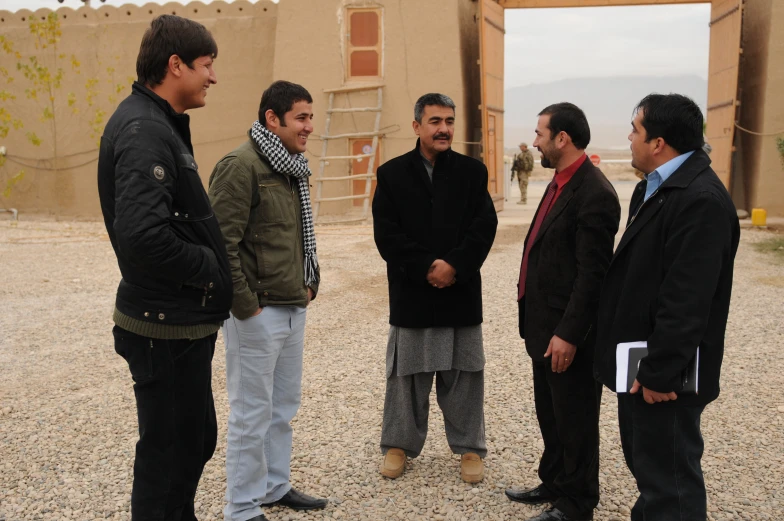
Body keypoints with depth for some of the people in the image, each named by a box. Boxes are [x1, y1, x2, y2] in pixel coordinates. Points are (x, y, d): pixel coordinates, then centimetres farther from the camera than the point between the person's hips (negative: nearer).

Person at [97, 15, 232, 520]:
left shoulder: (157, 123, 12)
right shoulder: (143, 130, -19)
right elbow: (143, 235, -31)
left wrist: (211, 265, 7)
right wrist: (208, 266, -17)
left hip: (183, 322, 10)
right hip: (168, 328, -10)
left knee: (196, 440, 22)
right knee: (170, 451, 4)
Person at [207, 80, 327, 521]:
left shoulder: (293, 168, 13)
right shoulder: (241, 166, -16)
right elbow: (222, 243, -20)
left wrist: (310, 284, 14)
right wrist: (245, 304, -18)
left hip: (294, 309, 9)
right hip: (258, 314, -9)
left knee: (284, 406, 19)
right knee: (252, 413, 3)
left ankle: (276, 485, 35)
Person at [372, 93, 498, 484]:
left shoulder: (472, 171, 4)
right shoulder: (392, 174, 1)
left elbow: (485, 227, -4)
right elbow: (386, 234, -6)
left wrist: (454, 265, -16)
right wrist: (426, 268, -14)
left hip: (462, 290, 1)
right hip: (411, 291, 0)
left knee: (464, 374, 8)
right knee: (407, 373, 9)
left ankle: (469, 447, 23)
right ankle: (399, 444, 24)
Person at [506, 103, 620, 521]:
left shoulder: (594, 194, -20)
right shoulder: (560, 183, 11)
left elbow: (592, 274, -23)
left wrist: (568, 334, -23)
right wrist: (537, 323, 16)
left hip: (568, 333, -10)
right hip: (545, 326, 10)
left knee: (574, 420, 7)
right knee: (550, 413, 22)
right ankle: (554, 484, 40)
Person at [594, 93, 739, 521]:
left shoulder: (700, 199, -22)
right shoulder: (655, 188, 11)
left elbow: (686, 301, -26)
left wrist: (658, 373, -22)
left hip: (663, 375, -10)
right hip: (642, 365, 10)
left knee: (670, 487, 3)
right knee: (647, 469, 24)